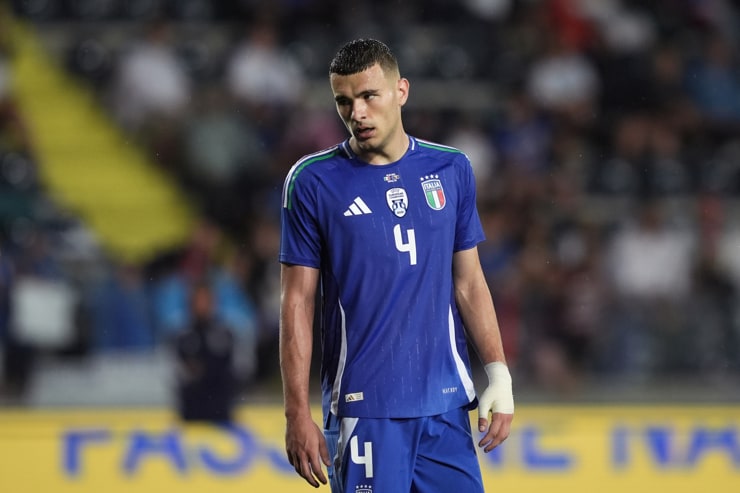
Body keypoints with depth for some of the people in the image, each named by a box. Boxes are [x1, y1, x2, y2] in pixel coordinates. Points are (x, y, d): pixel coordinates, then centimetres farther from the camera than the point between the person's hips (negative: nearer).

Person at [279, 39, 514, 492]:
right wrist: (298, 412, -6)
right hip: (364, 407, -3)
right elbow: (297, 301, -1)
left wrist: (499, 375, 5)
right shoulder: (312, 181, -1)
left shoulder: (451, 170, 8)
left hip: (447, 403, 3)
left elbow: (469, 283, 14)